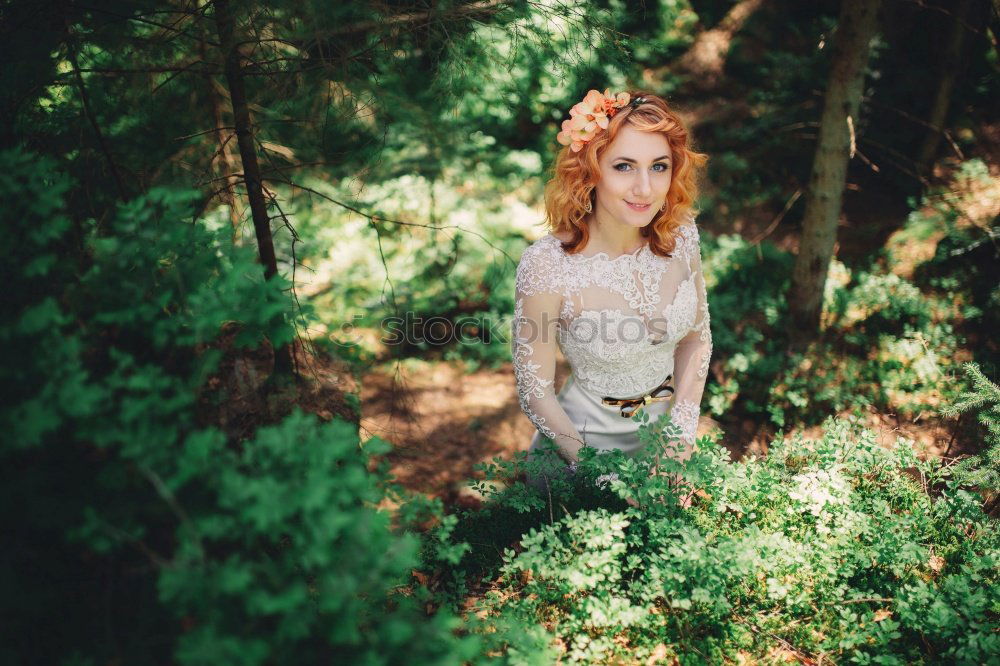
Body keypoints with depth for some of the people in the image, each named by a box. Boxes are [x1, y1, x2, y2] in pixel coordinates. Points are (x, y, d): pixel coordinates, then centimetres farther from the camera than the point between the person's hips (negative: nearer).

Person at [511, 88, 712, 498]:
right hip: (584, 437, -4)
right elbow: (535, 394, -19)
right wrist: (605, 478, -18)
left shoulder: (679, 234, -15)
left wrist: (682, 435, -8)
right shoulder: (546, 266, -28)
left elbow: (697, 337, 0)